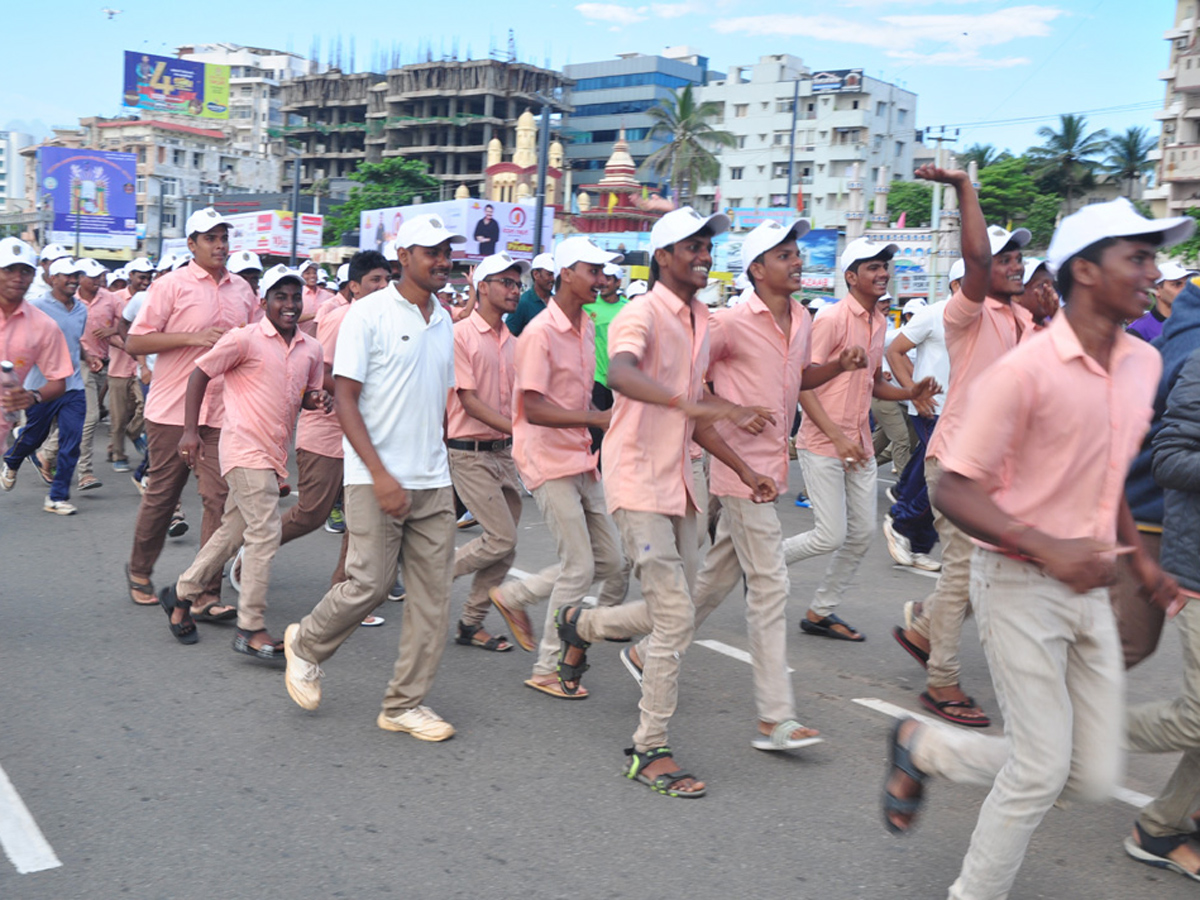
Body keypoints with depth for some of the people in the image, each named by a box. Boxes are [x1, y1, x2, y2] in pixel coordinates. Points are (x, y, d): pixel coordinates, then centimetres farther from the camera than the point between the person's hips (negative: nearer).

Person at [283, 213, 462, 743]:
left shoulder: (443, 321, 13)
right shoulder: (369, 313, -6)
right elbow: (344, 398, -11)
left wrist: (438, 463, 15)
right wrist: (380, 474, -18)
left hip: (434, 481, 6)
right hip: (378, 478, -6)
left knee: (433, 593, 3)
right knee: (370, 583, -6)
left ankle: (405, 703, 14)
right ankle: (306, 645, 24)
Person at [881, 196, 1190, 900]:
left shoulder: (1145, 363, 7)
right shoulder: (1026, 370, -17)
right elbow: (954, 490, -17)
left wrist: (1139, 555, 12)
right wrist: (1046, 548, -29)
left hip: (1090, 589, 7)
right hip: (1021, 585, -7)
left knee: (1097, 776, 7)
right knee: (1044, 769, -4)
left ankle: (926, 748, 26)